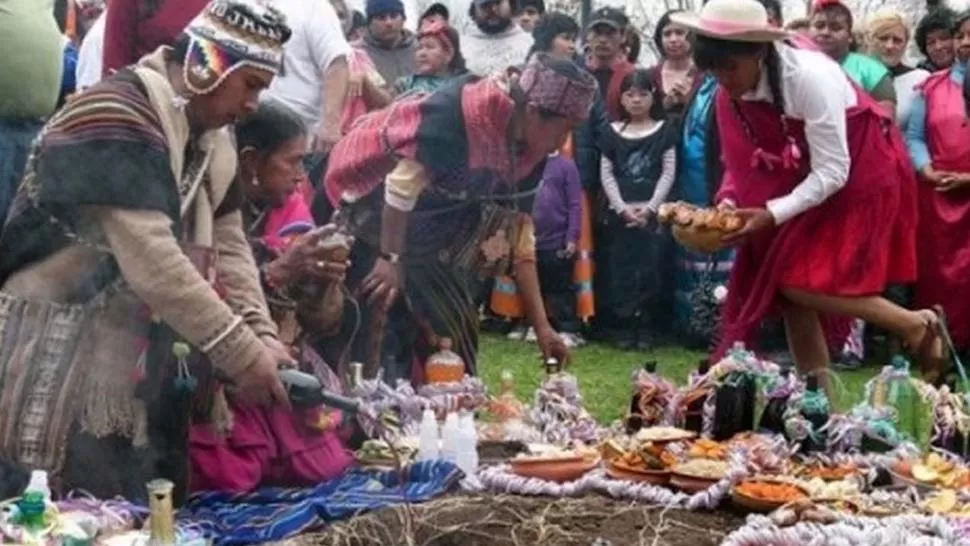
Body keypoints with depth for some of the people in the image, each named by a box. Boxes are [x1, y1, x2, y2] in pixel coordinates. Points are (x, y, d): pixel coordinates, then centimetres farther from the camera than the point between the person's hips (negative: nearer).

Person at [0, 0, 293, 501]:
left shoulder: (211, 137, 8)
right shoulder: (116, 120, -22)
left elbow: (227, 246, 7)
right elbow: (151, 260, -29)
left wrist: (263, 338, -8)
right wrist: (242, 352, -27)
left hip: (150, 362, 9)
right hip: (64, 358, -9)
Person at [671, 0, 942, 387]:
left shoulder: (810, 77, -29)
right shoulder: (729, 96, -10)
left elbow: (832, 172, -27)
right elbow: (741, 165, 0)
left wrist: (772, 214, -31)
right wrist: (729, 204, -19)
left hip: (858, 178, -7)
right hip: (804, 180, 7)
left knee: (798, 280, -16)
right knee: (785, 283, 0)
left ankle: (915, 324, -3)